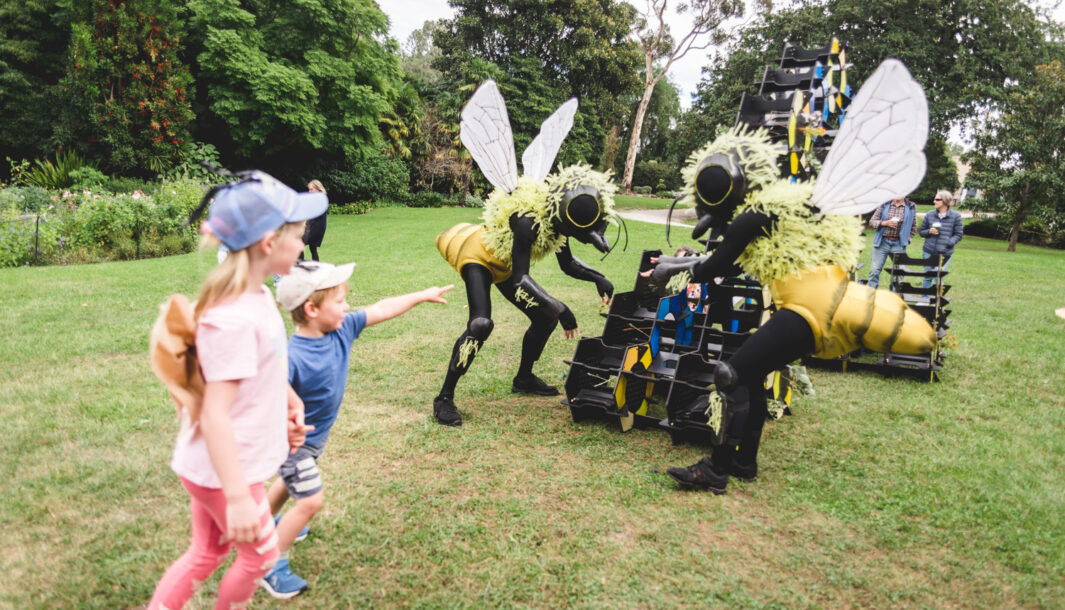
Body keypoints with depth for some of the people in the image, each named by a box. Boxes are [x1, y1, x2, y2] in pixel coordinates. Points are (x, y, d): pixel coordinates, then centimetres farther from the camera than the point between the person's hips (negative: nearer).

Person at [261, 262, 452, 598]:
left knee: (291, 482, 30)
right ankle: (271, 567, 10)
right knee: (310, 499, -9)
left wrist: (423, 295, 0)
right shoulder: (292, 358, -38)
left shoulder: (342, 329, -17)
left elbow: (381, 310, -8)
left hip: (316, 436, 8)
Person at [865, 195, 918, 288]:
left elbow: (914, 227, 14)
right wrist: (885, 223, -12)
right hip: (882, 242, -1)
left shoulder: (911, 207, 5)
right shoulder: (884, 205, 3)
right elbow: (872, 222, 4)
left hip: (898, 244, 1)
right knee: (874, 270, -3)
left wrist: (907, 240, 4)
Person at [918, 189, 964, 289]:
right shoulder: (929, 215, 5)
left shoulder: (956, 216, -1)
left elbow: (959, 234, 1)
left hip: (944, 253, -3)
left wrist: (949, 242, -16)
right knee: (927, 277, 10)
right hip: (929, 252, 3)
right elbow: (921, 231, 13)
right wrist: (929, 231, -9)